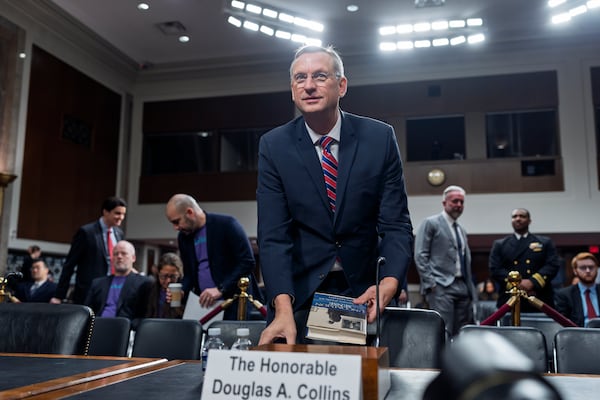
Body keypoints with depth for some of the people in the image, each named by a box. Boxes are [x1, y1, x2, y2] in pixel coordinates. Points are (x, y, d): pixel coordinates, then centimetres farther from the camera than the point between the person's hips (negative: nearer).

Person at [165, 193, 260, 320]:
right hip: (204, 303, 5)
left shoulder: (226, 224, -10)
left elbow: (247, 262, -14)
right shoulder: (183, 237, 9)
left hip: (234, 302, -5)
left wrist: (220, 289, -20)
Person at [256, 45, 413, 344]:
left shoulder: (380, 138, -7)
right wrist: (283, 308, -28)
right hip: (299, 292, 0)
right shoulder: (274, 145, -8)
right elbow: (273, 235, -14)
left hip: (361, 293, 1)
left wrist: (389, 284, -26)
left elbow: (396, 225, -8)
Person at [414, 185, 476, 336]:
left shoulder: (462, 230, 24)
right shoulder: (430, 223, 2)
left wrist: (471, 291, 16)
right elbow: (420, 256, -6)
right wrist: (430, 283, -13)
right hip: (441, 287, -7)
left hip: (463, 288, 7)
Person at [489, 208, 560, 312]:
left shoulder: (545, 243, 16)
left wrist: (533, 282, -13)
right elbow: (495, 269, 4)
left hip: (540, 300, 1)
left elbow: (553, 265, 3)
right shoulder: (499, 244, 15)